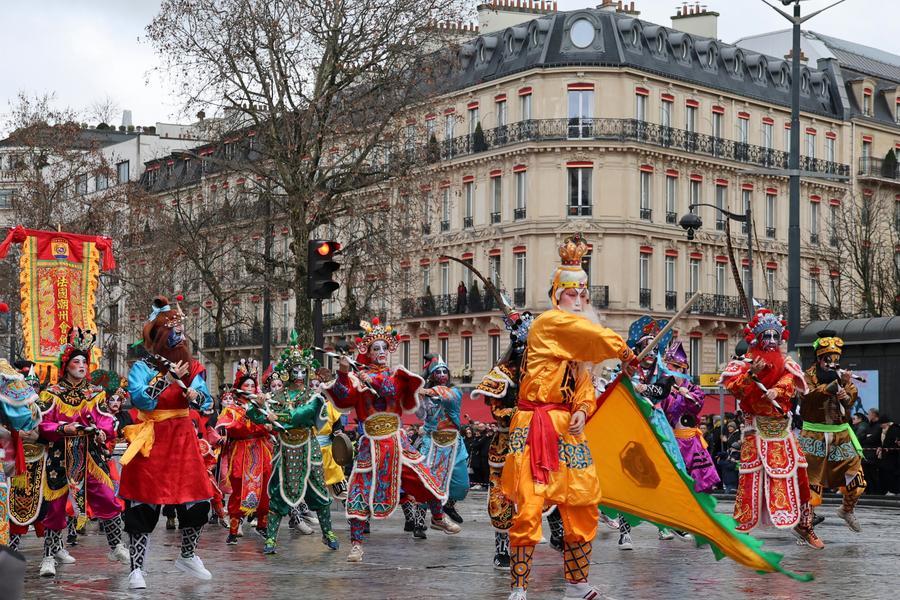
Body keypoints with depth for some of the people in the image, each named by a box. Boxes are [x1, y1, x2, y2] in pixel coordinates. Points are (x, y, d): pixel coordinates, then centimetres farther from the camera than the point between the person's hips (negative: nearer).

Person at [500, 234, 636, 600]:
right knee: (528, 508, -9)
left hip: (567, 430, 8)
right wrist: (624, 351, 0)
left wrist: (582, 412, -7)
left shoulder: (580, 345, 19)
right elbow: (594, 333, -17)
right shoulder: (549, 323, -7)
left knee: (583, 507, 8)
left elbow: (585, 388, 14)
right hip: (534, 428, -8)